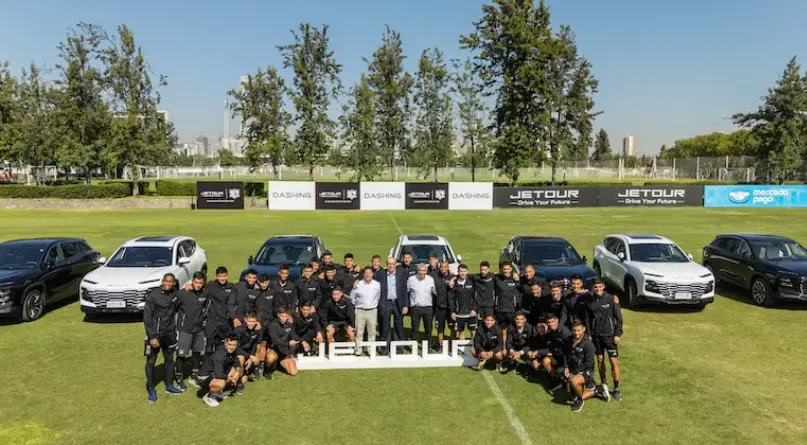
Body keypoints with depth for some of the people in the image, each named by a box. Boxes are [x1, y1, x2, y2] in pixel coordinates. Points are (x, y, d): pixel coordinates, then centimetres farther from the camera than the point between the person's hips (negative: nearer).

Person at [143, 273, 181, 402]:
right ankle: (151, 389, 18)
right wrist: (152, 337, -16)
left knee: (169, 359, 15)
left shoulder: (175, 294, -2)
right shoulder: (153, 295, -15)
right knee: (151, 361, 3)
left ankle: (169, 386, 30)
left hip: (170, 334, 5)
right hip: (155, 333, -5)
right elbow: (147, 318, -14)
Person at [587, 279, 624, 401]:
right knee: (600, 359, 11)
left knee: (614, 361, -2)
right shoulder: (590, 300, -2)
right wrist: (588, 334, 5)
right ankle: (603, 385, 27)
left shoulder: (611, 299, -10)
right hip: (596, 335, 3)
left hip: (609, 335, -3)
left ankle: (616, 389, 9)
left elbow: (618, 317, -5)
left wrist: (618, 334, -8)